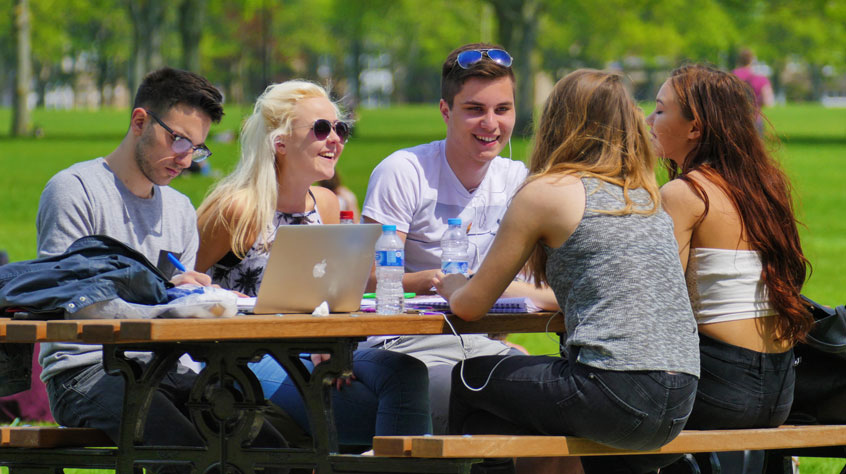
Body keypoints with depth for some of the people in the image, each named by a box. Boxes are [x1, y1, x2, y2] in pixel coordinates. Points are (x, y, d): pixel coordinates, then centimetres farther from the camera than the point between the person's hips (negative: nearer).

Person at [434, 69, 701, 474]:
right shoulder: (647, 196, 19)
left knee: (468, 381, 15)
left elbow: (471, 306, 5)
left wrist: (453, 286, 29)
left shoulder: (547, 192, 0)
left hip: (615, 397, -7)